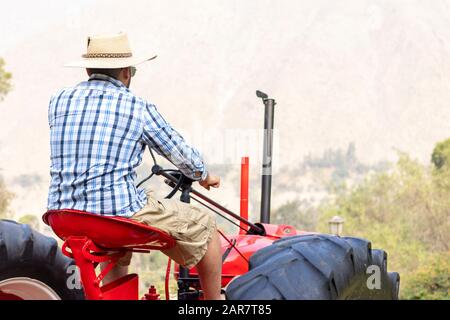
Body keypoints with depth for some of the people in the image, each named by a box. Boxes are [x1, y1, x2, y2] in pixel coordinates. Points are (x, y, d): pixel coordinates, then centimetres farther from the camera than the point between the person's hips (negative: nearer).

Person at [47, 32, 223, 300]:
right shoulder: (139, 109, -4)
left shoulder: (59, 101, 8)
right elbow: (181, 153, 8)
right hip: (121, 212, -6)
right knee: (204, 226, 14)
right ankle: (214, 300, 24)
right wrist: (205, 176, 30)